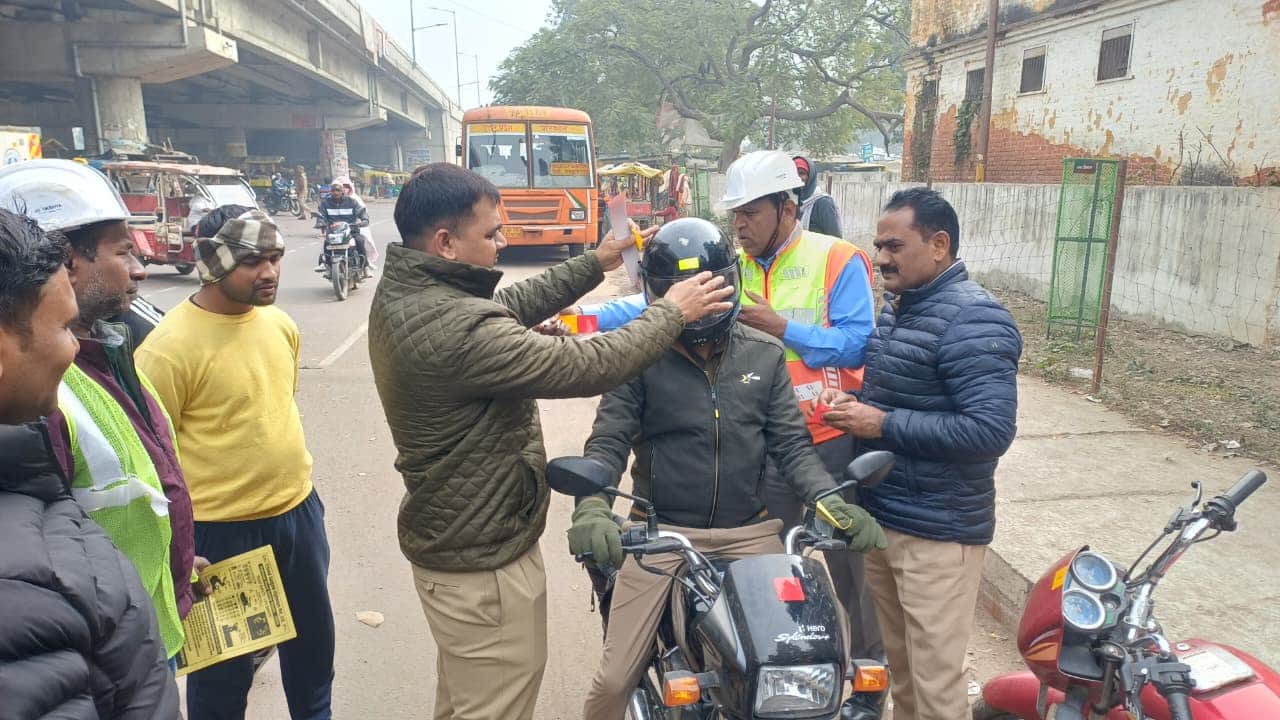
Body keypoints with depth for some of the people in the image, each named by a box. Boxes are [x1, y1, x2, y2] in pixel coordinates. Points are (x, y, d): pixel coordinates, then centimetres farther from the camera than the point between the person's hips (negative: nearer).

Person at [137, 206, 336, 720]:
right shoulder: (170, 346, -20)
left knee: (313, 640, 23)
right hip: (222, 529, -6)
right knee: (224, 668, 14)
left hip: (299, 510, 7)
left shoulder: (279, 324, 1)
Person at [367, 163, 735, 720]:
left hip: (446, 539, 10)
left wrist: (594, 264, 8)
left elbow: (506, 307, 8)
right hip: (484, 566, -10)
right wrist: (671, 312, -13)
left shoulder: (399, 292, -2)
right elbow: (587, 367, -27)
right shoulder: (457, 329, -32)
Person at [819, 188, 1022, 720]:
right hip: (878, 516, 9)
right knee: (896, 663, 23)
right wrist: (857, 406, 3)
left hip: (937, 532, -9)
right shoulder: (897, 306, 11)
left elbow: (991, 430, -27)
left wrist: (882, 425, -23)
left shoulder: (972, 320, -18)